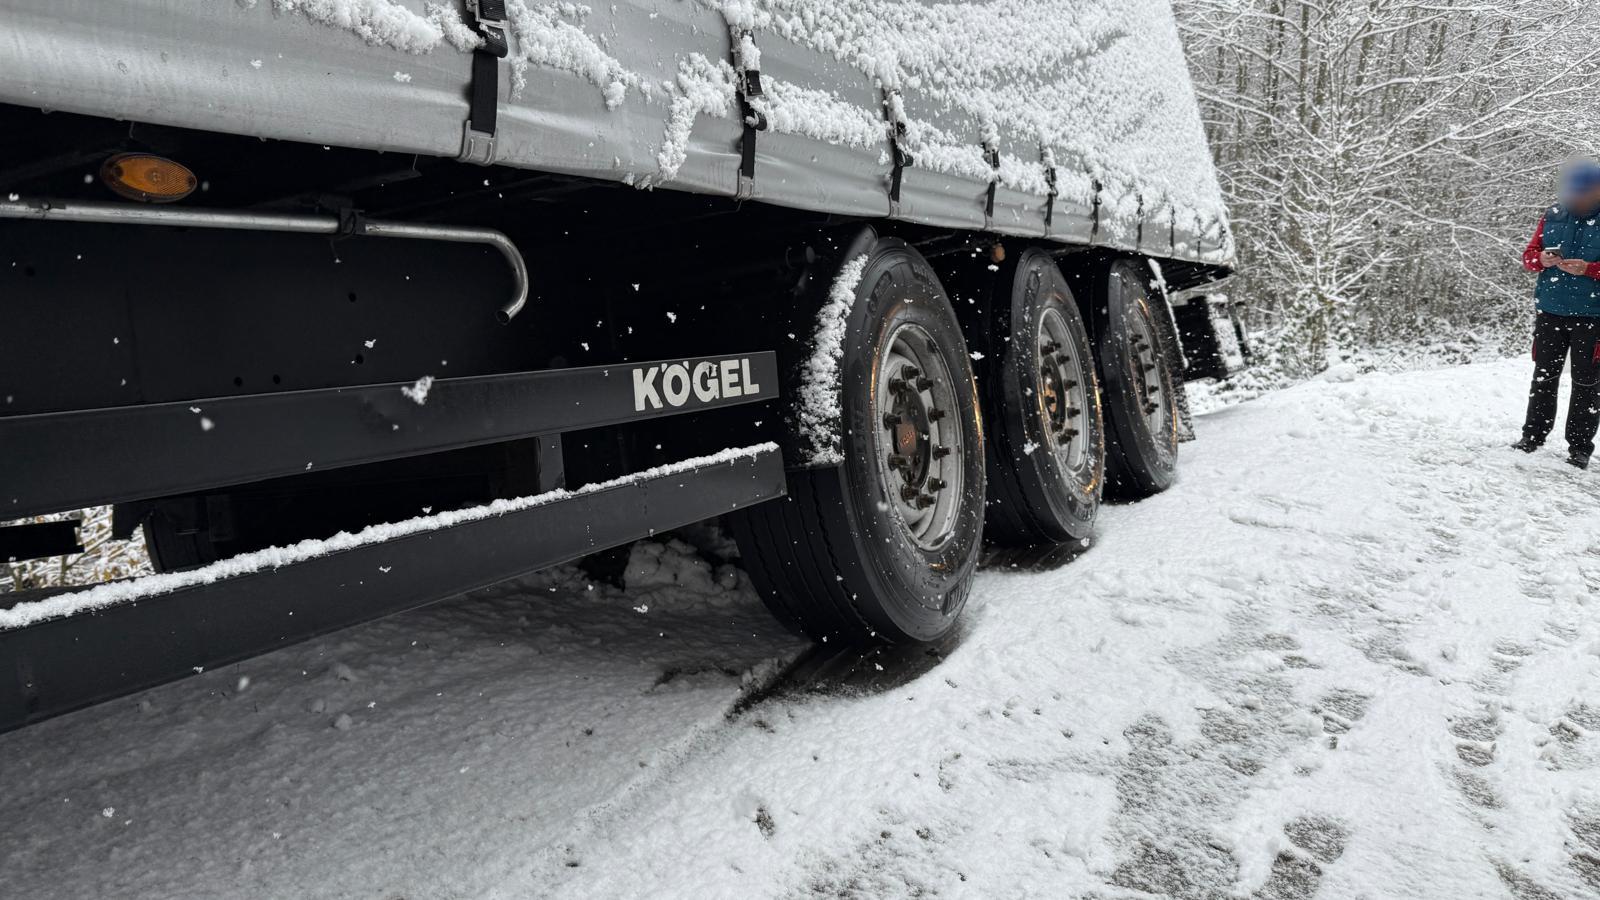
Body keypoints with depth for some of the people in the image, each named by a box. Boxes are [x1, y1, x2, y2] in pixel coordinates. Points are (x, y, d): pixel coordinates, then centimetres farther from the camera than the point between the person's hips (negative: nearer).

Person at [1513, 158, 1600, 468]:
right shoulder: (1553, 216, 5)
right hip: (1550, 311, 3)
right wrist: (1541, 260, -12)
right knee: (1544, 376, 11)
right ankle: (1533, 435, 21)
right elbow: (1529, 253, 9)